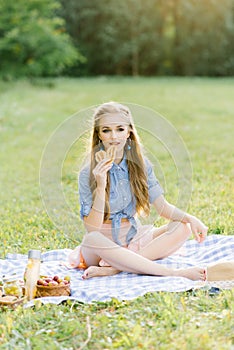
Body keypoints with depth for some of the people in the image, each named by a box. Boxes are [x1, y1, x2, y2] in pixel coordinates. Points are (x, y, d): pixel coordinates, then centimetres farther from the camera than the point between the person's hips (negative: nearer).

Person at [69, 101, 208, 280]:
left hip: (134, 237, 4)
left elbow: (163, 206, -1)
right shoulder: (88, 173, -12)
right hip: (105, 241, -4)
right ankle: (174, 272, -36)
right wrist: (101, 187, -28)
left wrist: (191, 219, -19)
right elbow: (92, 229, -17)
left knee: (183, 228, -16)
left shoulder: (140, 164, 0)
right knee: (92, 240, -37)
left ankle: (113, 268, -27)